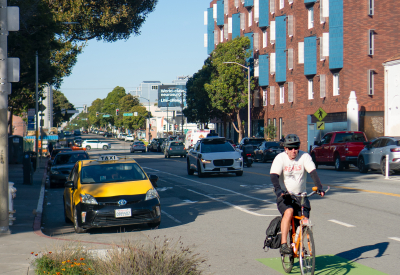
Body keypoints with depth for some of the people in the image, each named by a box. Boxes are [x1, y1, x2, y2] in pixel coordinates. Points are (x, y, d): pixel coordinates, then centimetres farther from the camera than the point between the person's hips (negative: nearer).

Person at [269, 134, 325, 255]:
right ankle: (283, 244, -27)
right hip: (284, 195, -2)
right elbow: (274, 176, -20)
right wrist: (278, 190, -37)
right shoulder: (280, 158, -9)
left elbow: (313, 172, -14)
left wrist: (319, 187, -29)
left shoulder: (305, 156, -5)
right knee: (289, 212, -31)